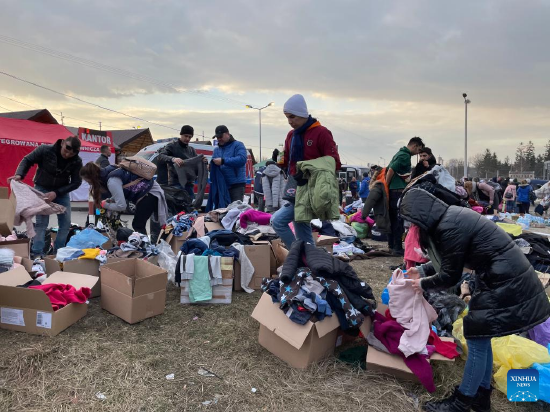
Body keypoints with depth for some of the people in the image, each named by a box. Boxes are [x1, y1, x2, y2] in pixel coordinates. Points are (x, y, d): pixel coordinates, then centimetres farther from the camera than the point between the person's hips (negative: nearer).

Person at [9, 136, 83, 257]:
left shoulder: (77, 161, -18)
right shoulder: (45, 150, -21)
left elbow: (76, 182, -15)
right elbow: (27, 160, -8)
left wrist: (56, 193, -25)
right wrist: (19, 174, -26)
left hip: (62, 191, 2)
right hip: (42, 189, -2)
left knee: (66, 223, -1)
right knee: (41, 223, -11)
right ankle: (36, 254, -8)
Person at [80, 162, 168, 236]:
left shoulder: (112, 180, -25)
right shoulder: (107, 173, 1)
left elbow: (121, 206, -25)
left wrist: (104, 204, -11)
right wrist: (109, 200, -1)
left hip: (150, 193, -9)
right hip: (147, 191, 9)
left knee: (137, 226, -5)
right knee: (139, 226, 14)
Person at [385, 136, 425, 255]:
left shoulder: (399, 153, 18)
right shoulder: (405, 156, -12)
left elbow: (389, 169, 20)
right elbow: (390, 171, -19)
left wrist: (386, 187, 18)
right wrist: (386, 186, -10)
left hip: (393, 191, 10)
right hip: (399, 191, -10)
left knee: (393, 219, 13)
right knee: (399, 220, -6)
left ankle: (392, 245, 21)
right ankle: (398, 248, -3)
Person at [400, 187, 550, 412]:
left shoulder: (450, 227, -25)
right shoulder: (451, 216, 5)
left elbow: (450, 276, -15)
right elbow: (448, 260, 18)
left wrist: (424, 284, 1)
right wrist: (422, 270, 16)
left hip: (505, 282, -10)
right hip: (505, 276, 10)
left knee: (476, 339, 0)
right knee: (480, 337, 17)